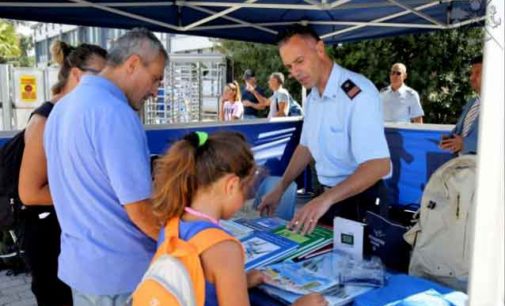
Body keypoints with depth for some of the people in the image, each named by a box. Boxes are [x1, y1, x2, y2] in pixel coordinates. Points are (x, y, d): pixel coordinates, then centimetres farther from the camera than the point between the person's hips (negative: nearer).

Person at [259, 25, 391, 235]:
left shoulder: (357, 92, -23)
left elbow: (378, 165, -30)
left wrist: (325, 199, -39)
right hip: (328, 196, 8)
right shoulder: (313, 97, 5)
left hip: (359, 199, -7)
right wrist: (280, 189, 9)